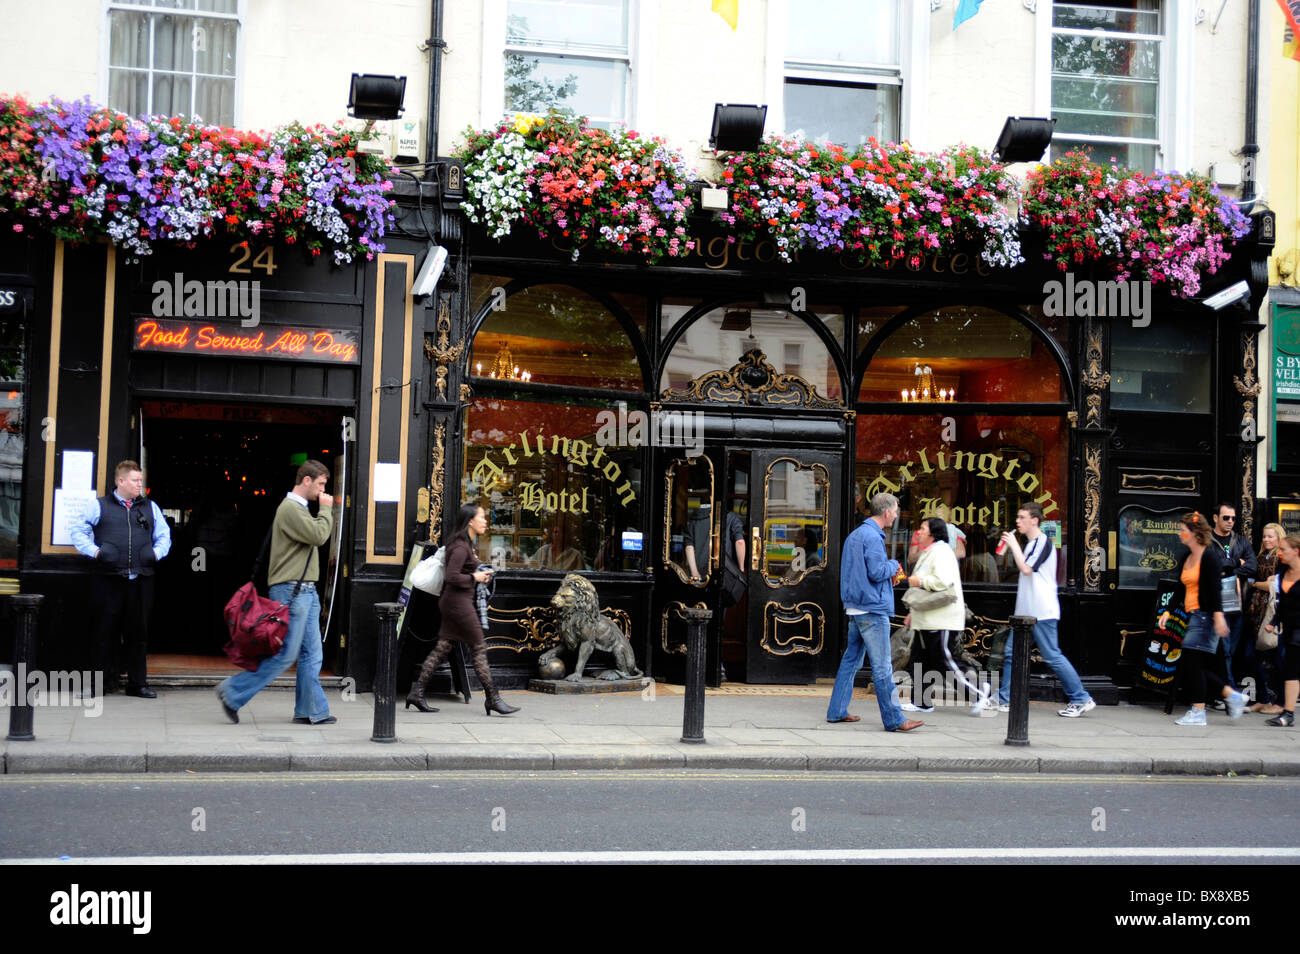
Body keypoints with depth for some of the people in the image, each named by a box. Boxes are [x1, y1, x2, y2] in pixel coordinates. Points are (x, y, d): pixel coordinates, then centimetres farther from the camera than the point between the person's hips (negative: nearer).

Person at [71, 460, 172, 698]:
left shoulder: (150, 507, 15)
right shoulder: (100, 506, 6)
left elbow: (164, 535, 22)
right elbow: (78, 531, 7)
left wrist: (156, 553, 5)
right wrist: (94, 551, -5)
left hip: (140, 581, 3)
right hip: (108, 580, -2)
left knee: (138, 633, 6)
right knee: (107, 632, 1)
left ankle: (137, 684, 12)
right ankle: (105, 682, 10)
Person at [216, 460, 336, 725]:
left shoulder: (300, 508, 19)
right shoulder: (290, 508, -13)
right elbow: (318, 536, -19)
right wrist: (326, 509, -9)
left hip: (306, 591, 10)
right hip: (291, 591, -10)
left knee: (311, 655, 8)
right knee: (285, 654, -8)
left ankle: (312, 711, 11)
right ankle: (233, 692, 0)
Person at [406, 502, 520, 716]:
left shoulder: (466, 545, 15)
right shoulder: (461, 547, -17)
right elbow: (451, 576, -25)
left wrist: (479, 574, 11)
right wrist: (474, 577, -14)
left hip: (452, 602, 10)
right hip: (459, 601, -10)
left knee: (442, 648, 9)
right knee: (479, 649, -4)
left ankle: (416, 692, 10)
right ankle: (493, 699, 1)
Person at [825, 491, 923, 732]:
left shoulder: (855, 535, 16)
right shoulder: (872, 537, -15)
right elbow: (877, 572, -21)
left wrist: (888, 573, 16)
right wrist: (893, 565, -2)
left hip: (855, 608, 10)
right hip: (873, 608, -10)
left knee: (850, 660, 14)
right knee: (882, 667, -6)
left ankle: (837, 711, 17)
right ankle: (893, 719, -3)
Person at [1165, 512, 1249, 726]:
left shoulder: (1210, 556, -9)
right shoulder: (1185, 558, 16)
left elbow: (1216, 588, -15)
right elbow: (1180, 589, 20)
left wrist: (1218, 617, -21)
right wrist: (1168, 611, 13)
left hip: (1205, 615, -9)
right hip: (1193, 616, 9)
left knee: (1192, 663, -9)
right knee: (1198, 667, 6)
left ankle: (1197, 712, -4)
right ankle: (1232, 696, 17)